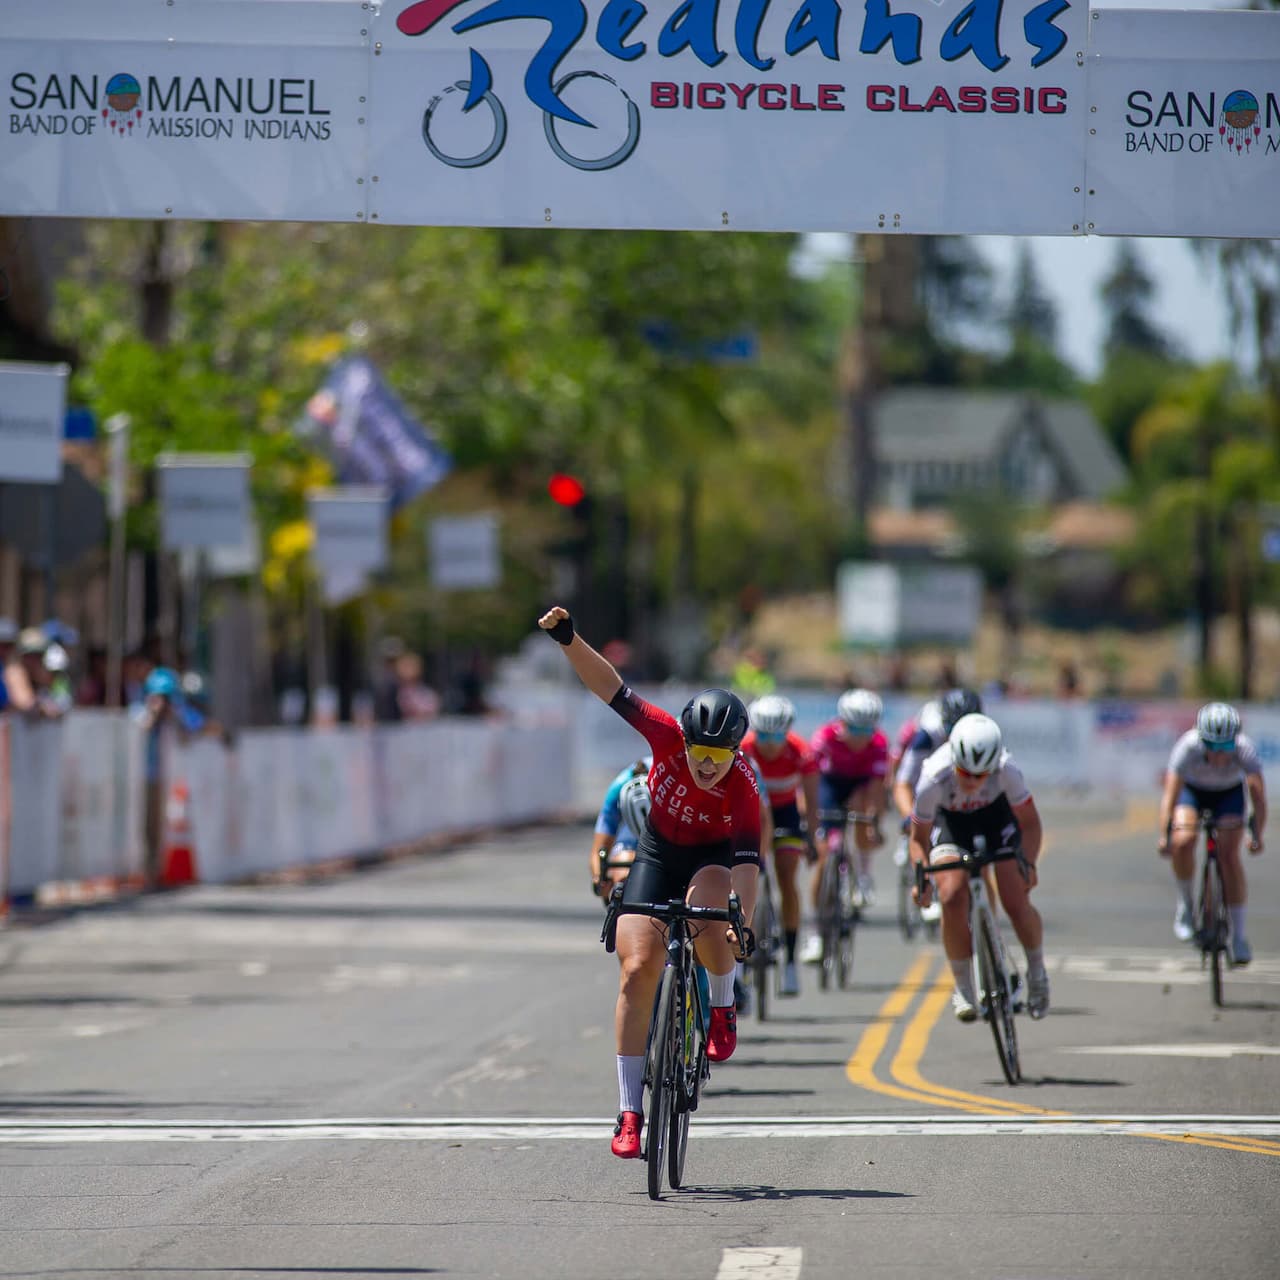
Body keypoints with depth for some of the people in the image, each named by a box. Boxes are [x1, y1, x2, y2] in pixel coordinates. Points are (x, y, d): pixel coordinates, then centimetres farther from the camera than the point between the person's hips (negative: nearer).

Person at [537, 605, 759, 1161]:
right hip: (657, 856, 2)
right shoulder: (668, 737, -23)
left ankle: (723, 1006, -7)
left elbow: (747, 860, -36)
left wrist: (743, 921, -50)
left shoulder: (743, 789, -29)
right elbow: (611, 688, -22)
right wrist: (568, 639, -33)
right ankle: (629, 1112, -10)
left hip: (713, 859, -2)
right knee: (637, 969, -13)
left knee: (704, 907, -39)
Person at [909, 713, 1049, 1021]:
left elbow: (1029, 822, -19)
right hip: (950, 820, 0)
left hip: (996, 814, 0)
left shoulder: (1007, 771, -36)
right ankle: (963, 987, -6)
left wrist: (1028, 863, -34)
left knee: (1016, 902, -12)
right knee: (953, 898, -23)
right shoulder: (934, 779, -36)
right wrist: (922, 877, -35)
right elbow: (919, 838, -20)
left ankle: (1037, 972, 17)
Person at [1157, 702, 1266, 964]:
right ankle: (1186, 904, 0)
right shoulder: (1188, 747, -36)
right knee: (1183, 842, -26)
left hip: (1230, 793, 0)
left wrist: (1256, 835, -50)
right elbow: (1170, 793, -40)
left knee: (1229, 855, -16)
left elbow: (1258, 795, -39)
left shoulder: (1245, 750, -34)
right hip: (1192, 789, 0)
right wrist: (1165, 836, -50)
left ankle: (1238, 936, -9)